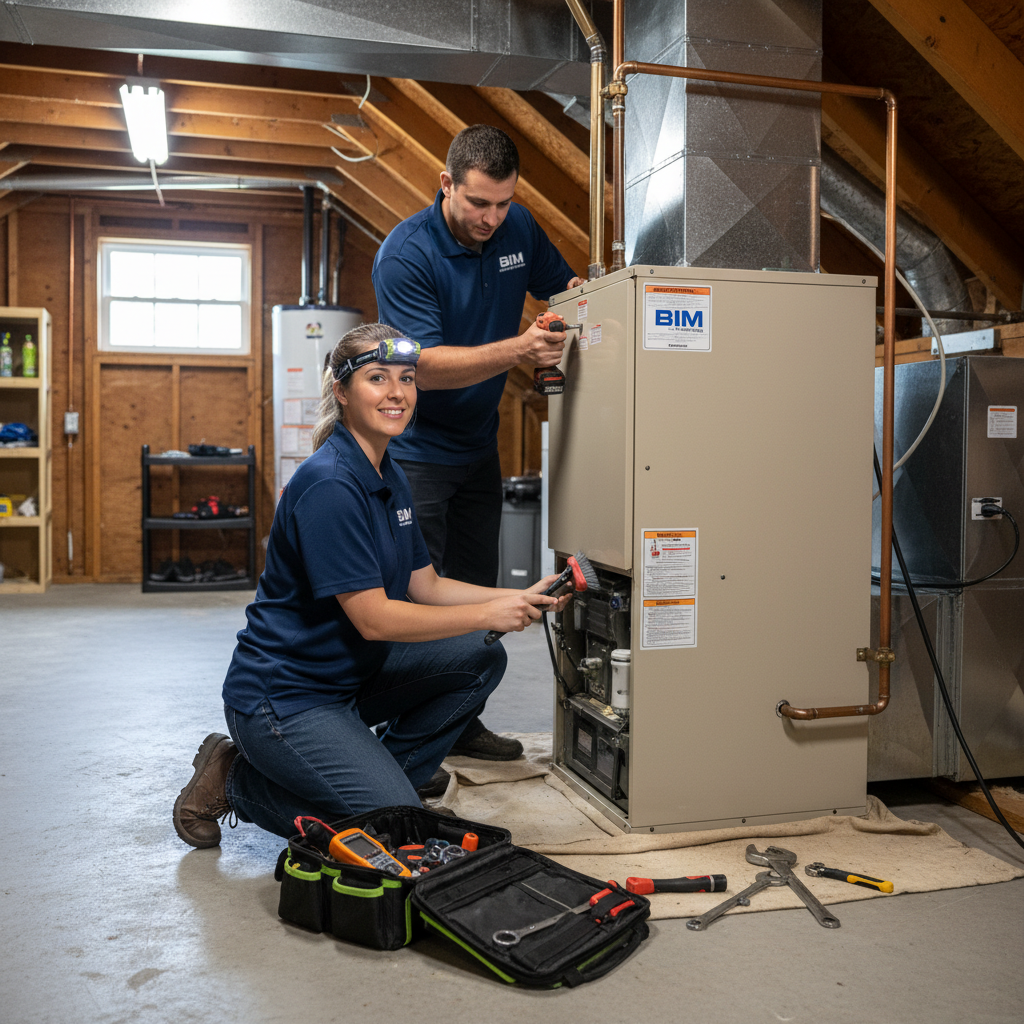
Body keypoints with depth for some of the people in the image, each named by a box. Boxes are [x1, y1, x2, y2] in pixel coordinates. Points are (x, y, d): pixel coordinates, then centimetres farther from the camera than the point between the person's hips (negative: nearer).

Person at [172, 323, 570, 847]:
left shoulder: (389, 477, 7)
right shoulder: (329, 485, -23)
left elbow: (426, 585, 10)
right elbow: (374, 618, -24)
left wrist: (520, 598, -2)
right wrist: (487, 613, -17)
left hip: (349, 674, 9)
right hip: (282, 698, -9)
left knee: (480, 660, 1)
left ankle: (378, 777, 10)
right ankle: (238, 780, 4)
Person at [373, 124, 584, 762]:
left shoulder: (518, 228, -1)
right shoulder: (405, 254, -21)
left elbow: (565, 286, 15)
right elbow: (426, 366, -28)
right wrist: (518, 349, -38)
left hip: (478, 443, 7)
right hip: (416, 448, -7)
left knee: (476, 590, 12)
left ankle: (461, 721, 26)